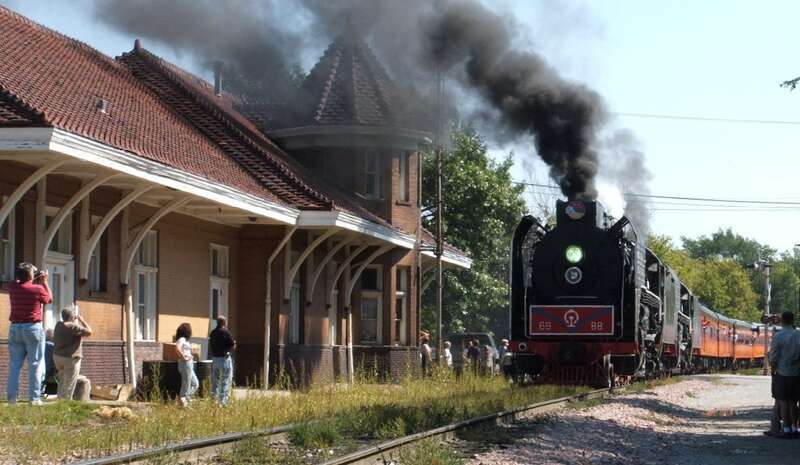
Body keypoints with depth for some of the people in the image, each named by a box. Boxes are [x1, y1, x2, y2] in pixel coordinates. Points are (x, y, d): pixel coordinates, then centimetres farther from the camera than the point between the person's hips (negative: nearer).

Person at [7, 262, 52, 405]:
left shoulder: (13, 287, -1)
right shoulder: (38, 289, -12)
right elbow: (49, 299, 9)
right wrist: (44, 282, 14)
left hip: (15, 329, 4)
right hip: (33, 329, -4)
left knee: (15, 364, 8)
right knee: (35, 364, 1)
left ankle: (11, 397, 3)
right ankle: (35, 397, -4)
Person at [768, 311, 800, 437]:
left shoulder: (778, 336, -11)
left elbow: (773, 357, -11)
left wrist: (773, 371, 2)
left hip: (782, 373, -4)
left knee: (783, 401, 4)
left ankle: (786, 428, 4)